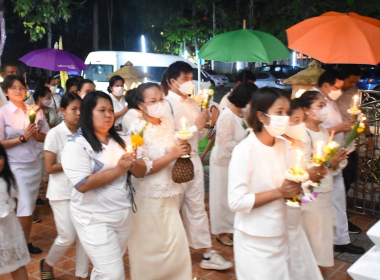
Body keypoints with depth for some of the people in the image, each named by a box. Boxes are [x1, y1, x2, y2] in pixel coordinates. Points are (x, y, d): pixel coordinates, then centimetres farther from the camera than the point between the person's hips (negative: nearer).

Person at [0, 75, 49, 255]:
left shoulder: (36, 110, 3)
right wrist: (22, 138, -18)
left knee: (30, 206, 10)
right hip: (16, 165, -4)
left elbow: (46, 136, 7)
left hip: (35, 163, 4)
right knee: (25, 205, -6)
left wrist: (35, 134, -13)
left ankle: (26, 242, 24)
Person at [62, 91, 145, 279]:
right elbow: (82, 185, -22)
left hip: (124, 214, 6)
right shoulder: (76, 145, -12)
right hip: (95, 219, -6)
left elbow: (141, 172, 6)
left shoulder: (120, 141, 8)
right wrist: (118, 170, -21)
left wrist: (132, 164, -16)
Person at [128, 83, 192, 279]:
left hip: (167, 193, 6)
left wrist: (182, 150, -4)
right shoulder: (138, 129, -17)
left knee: (176, 242, 13)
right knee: (151, 246, 9)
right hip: (148, 196, -6)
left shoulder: (167, 123, 3)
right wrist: (172, 155, -23)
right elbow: (142, 168, -22)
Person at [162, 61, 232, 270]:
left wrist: (204, 125, -8)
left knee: (197, 207, 12)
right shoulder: (166, 104, -13)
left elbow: (198, 136, 11)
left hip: (194, 160, 6)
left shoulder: (193, 103, 8)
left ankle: (207, 254, 19)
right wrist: (195, 126, -17)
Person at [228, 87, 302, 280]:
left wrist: (295, 187, -11)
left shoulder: (283, 146, 1)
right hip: (254, 241, -6)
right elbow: (236, 202, -22)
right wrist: (279, 193, -24)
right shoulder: (244, 150, -20)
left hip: (280, 235, 6)